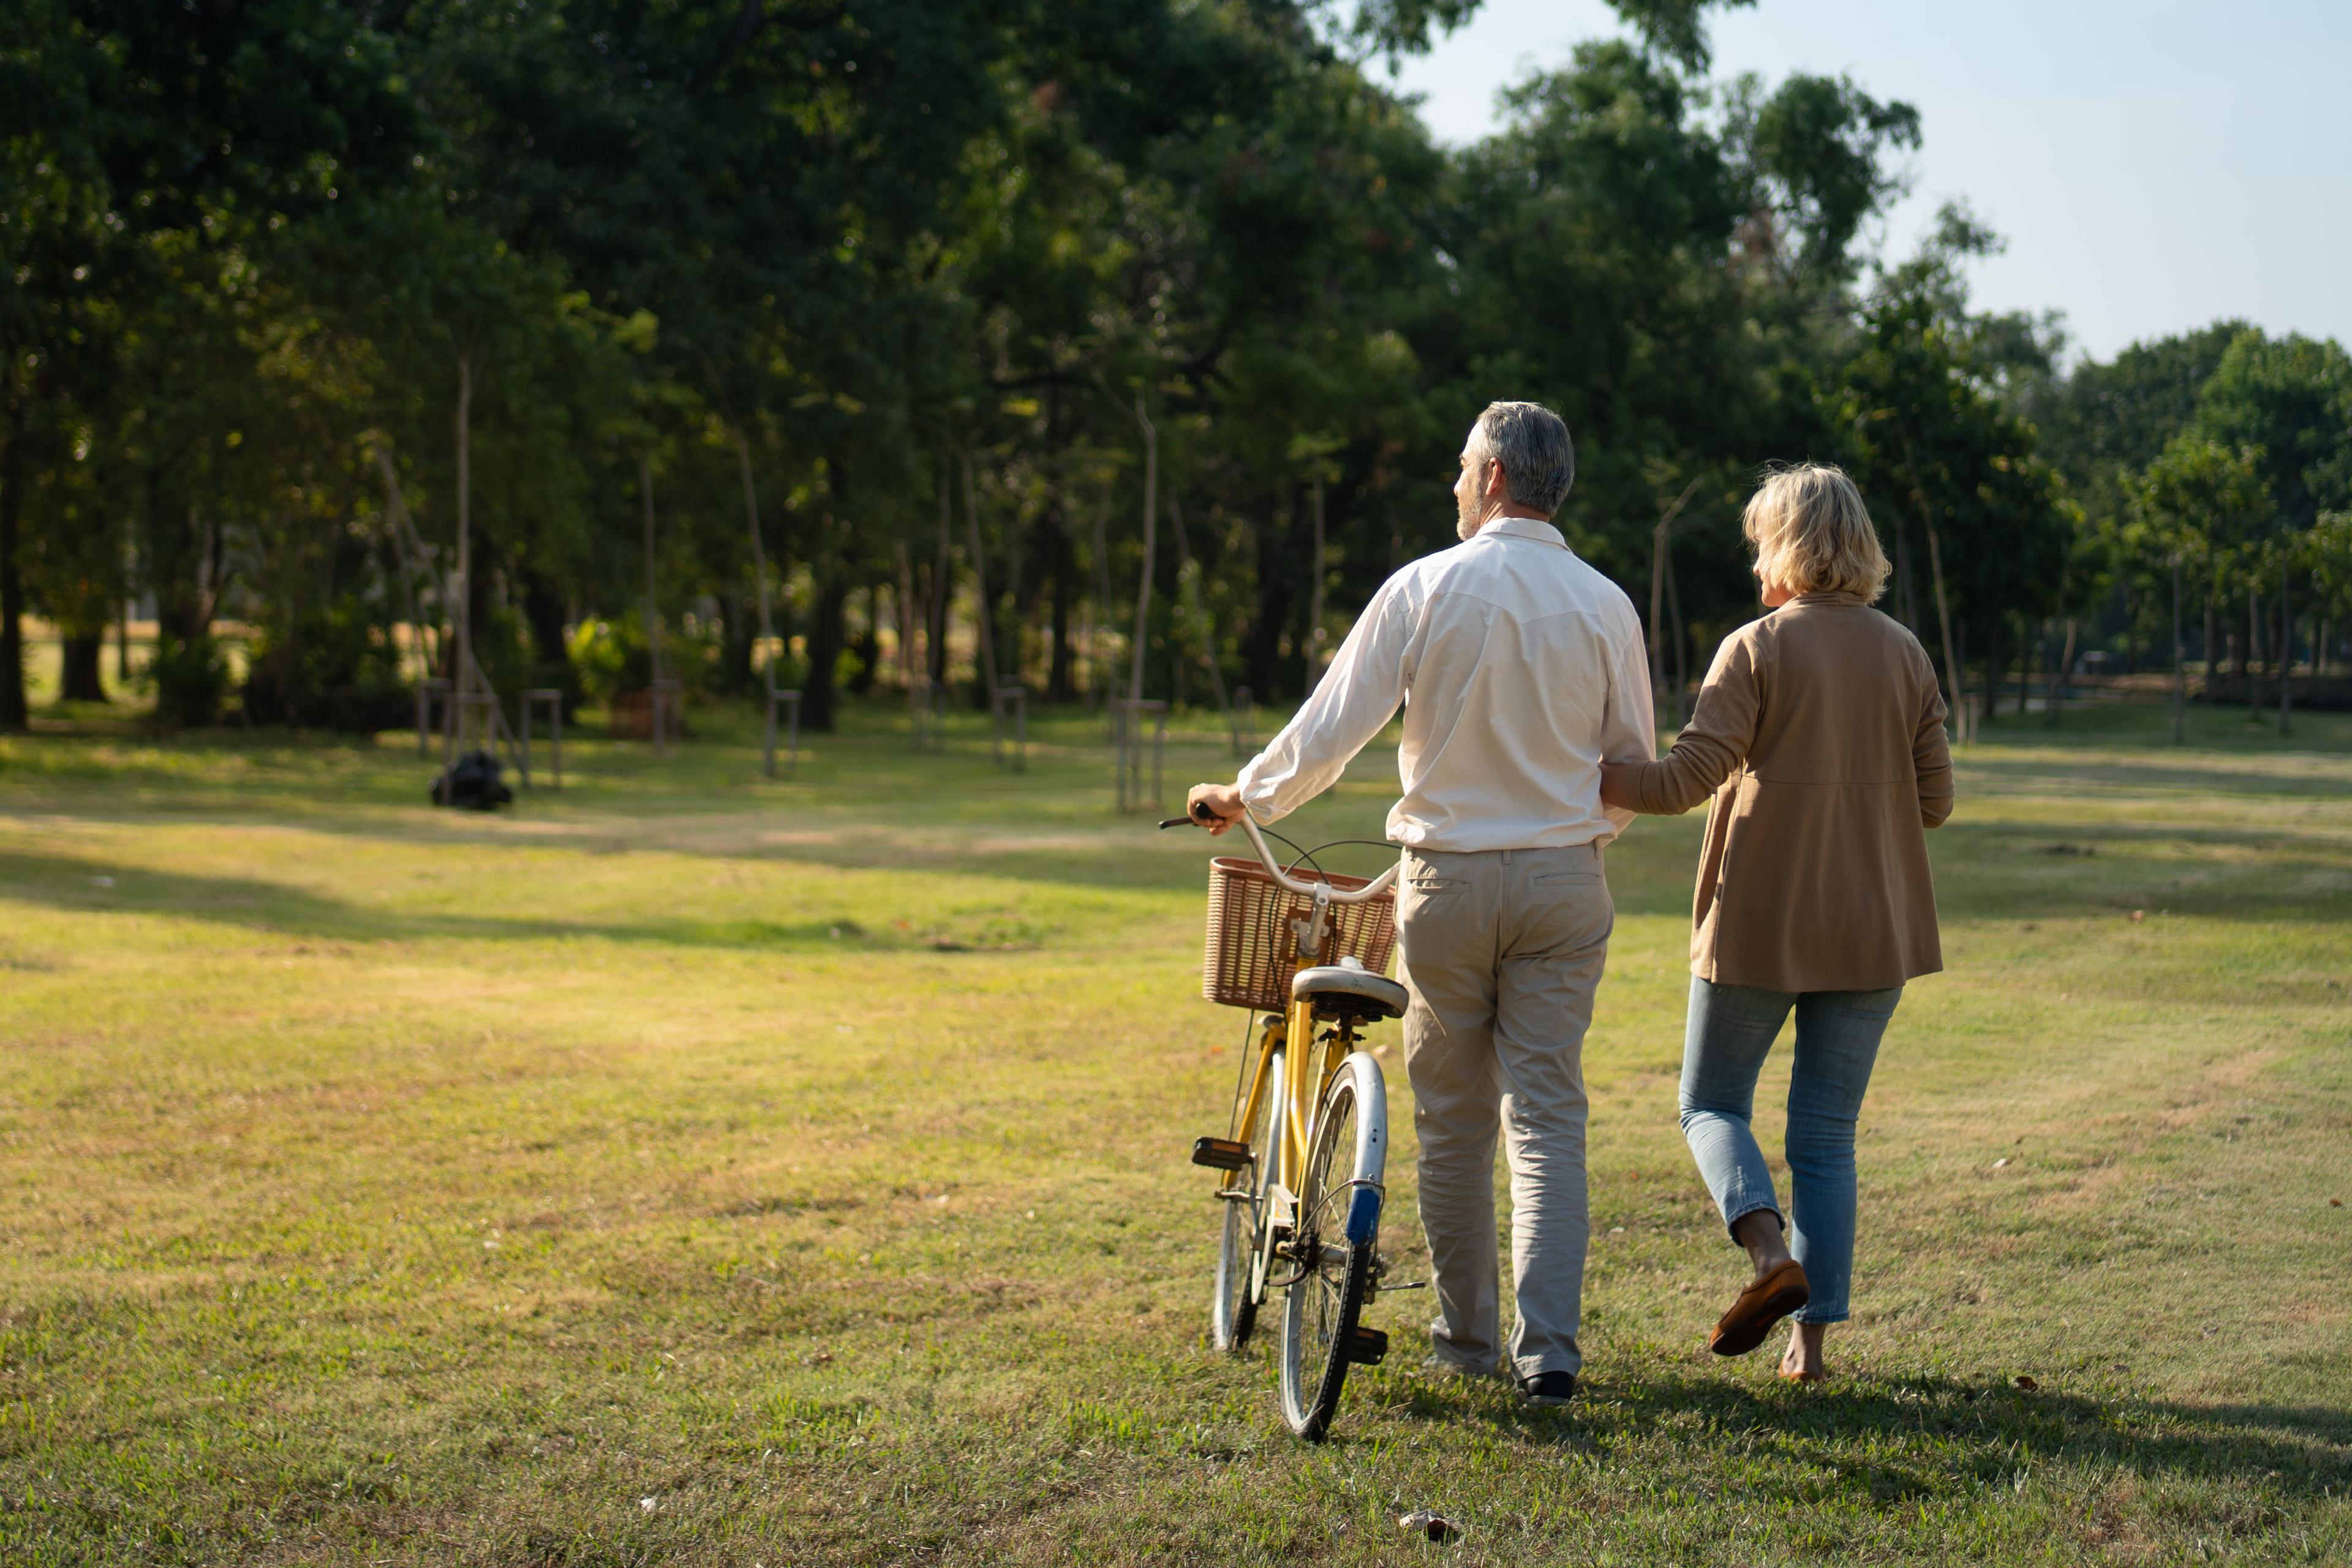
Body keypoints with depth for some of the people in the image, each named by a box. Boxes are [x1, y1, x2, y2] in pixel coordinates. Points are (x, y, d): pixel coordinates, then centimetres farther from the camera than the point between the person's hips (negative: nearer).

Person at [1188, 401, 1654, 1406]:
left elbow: (1329, 732, -7)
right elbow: (1634, 766, 8)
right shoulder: (1603, 604, 0)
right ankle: (1548, 1349, -6)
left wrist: (1245, 797, 9)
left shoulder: (1425, 589, -7)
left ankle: (1467, 1337, 20)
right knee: (1547, 1117, 3)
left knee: (1452, 1120, 11)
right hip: (1563, 886, 2)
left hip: (1448, 880, -2)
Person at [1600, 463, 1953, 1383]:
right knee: (1827, 1134, 10)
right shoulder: (1905, 654, 5)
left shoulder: (1756, 649, -9)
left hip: (1759, 921, -4)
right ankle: (1812, 1336, 6)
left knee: (1711, 1101, 12)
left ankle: (1771, 1246, -14)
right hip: (1871, 929, 4)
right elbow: (1933, 801, 6)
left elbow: (1686, 778, -15)